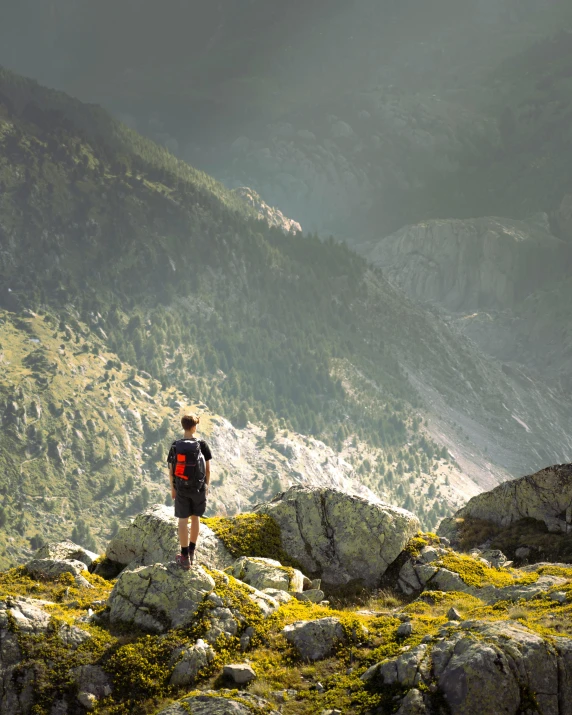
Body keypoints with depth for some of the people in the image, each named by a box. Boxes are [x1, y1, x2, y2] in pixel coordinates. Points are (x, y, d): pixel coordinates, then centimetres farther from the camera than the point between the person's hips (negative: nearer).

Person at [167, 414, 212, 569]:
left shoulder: (175, 446, -8)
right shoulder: (202, 445, -11)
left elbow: (171, 470, -3)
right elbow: (208, 469, -6)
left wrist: (172, 488, 10)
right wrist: (207, 486, 8)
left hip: (181, 488, 0)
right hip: (198, 487, 0)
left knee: (183, 520, 5)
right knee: (195, 517, 17)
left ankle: (185, 557, 6)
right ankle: (191, 552, 28)